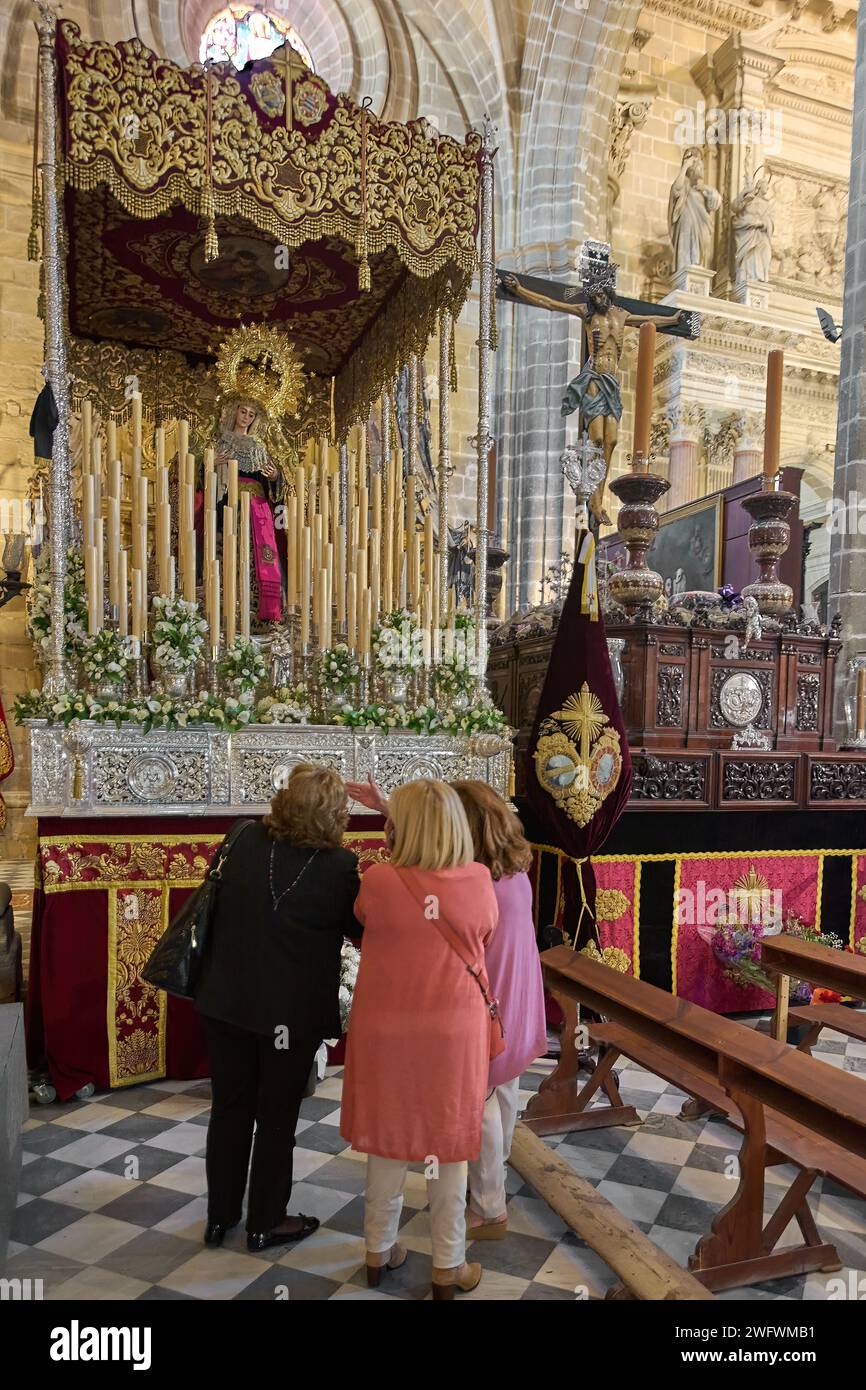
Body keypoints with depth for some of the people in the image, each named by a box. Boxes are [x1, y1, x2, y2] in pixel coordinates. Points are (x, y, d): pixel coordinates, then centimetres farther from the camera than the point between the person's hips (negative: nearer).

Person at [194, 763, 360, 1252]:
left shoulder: (247, 841, -9)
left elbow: (221, 902, 6)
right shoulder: (339, 865, -20)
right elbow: (359, 928, -4)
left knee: (230, 1109, 20)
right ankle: (266, 1223, 31)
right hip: (293, 1012, -3)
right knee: (277, 1118, 15)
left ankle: (220, 1215, 36)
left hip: (227, 1001, 4)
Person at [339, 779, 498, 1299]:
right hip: (455, 1030, 0)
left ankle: (380, 1251, 35)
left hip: (387, 1028, 0)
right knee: (448, 1146, 14)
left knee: (389, 1139, 17)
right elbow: (481, 946, 5)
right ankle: (449, 1267, 28)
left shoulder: (378, 880, -16)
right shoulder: (480, 883, -11)